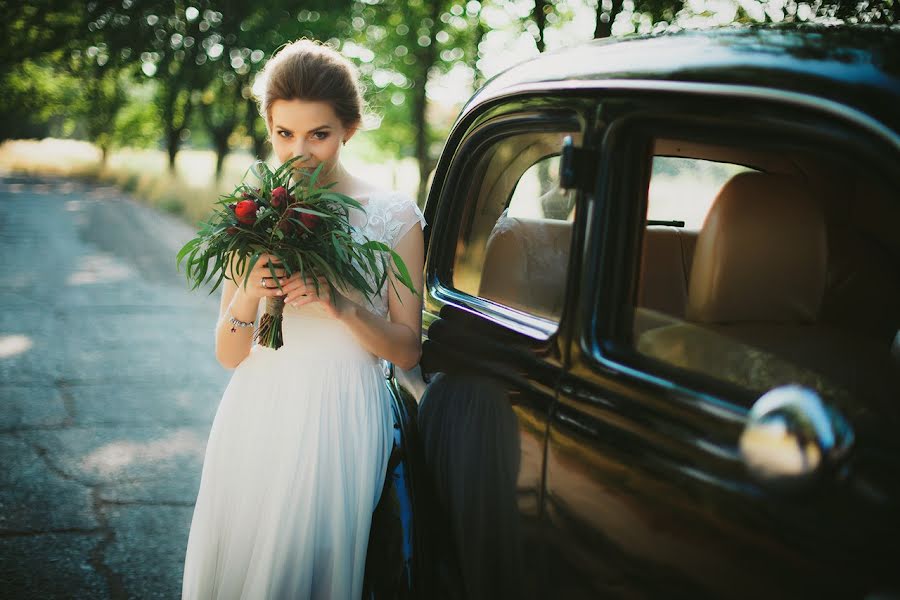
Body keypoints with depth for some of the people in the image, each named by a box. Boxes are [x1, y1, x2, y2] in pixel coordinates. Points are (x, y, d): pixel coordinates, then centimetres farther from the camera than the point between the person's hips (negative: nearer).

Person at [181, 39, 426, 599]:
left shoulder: (393, 215, -3)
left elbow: (408, 351, -2)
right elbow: (228, 355, 4)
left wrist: (342, 305, -18)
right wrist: (248, 297, -16)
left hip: (339, 420, -2)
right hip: (257, 415, 3)